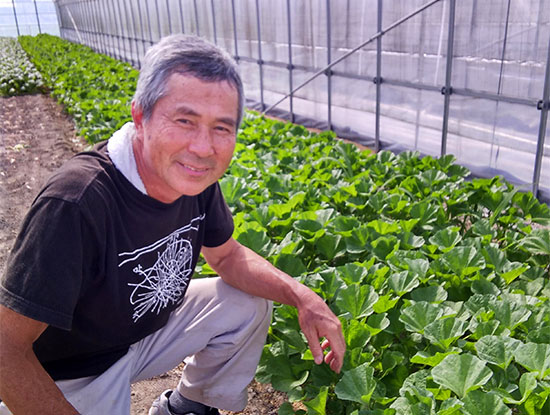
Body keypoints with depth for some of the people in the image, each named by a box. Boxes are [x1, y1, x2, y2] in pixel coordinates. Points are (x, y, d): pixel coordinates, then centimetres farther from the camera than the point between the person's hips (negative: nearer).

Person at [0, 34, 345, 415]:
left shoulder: (196, 174, -14)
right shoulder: (77, 202, -35)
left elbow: (227, 256, 1)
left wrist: (302, 295, -13)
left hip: (148, 327, 6)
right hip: (69, 377, -6)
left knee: (251, 305, 2)